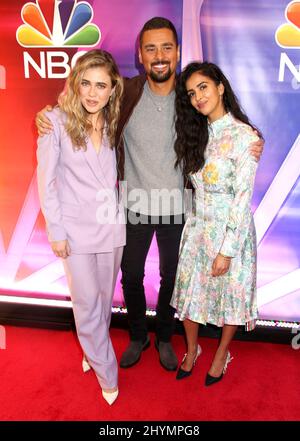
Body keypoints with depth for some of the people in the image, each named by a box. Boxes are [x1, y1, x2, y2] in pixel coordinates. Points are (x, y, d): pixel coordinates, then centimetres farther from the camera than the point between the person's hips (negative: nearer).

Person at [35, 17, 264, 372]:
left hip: (176, 207, 0)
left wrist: (251, 146, -16)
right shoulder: (125, 92, -8)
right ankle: (137, 337, 42)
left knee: (170, 277, 16)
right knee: (131, 276, 15)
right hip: (135, 205, 0)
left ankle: (164, 338, 43)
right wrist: (48, 112, -14)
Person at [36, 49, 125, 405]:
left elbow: (116, 174, 10)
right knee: (87, 303, 6)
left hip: (111, 225, 4)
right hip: (76, 229, -4)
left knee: (105, 298, 17)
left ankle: (92, 349, 44)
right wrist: (56, 231, -9)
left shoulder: (113, 123, 4)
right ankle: (106, 374, 26)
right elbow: (46, 180, -8)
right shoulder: (57, 120, -9)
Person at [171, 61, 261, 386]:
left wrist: (227, 250, -18)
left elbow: (243, 198, -17)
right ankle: (191, 350, 40)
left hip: (231, 229, -5)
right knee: (189, 291, 14)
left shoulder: (244, 136, -15)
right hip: (197, 226, 6)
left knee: (230, 295, 13)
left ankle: (221, 354, 40)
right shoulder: (197, 133, 5)